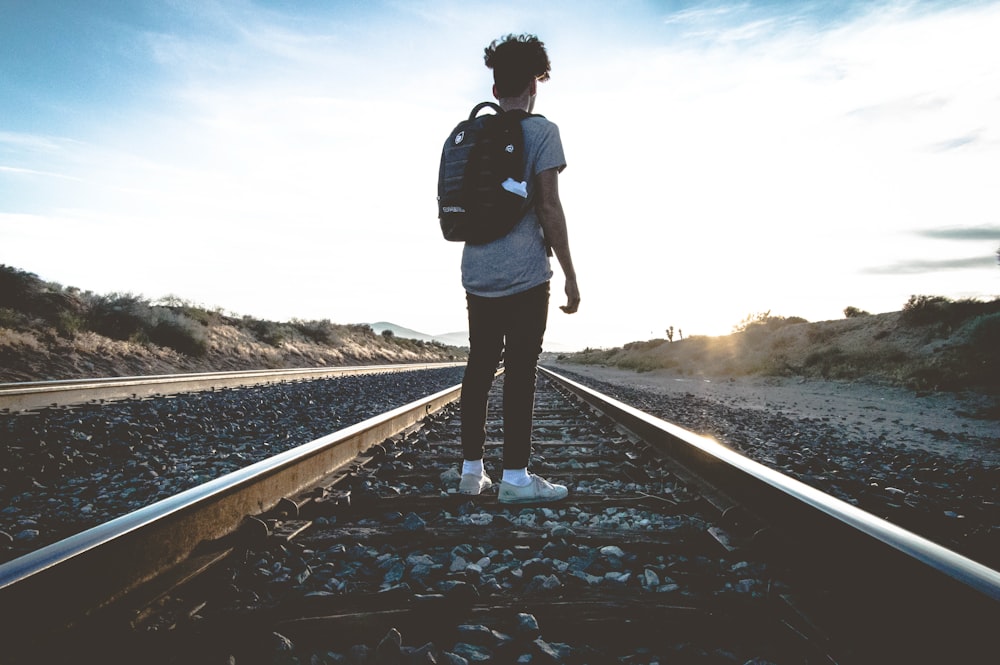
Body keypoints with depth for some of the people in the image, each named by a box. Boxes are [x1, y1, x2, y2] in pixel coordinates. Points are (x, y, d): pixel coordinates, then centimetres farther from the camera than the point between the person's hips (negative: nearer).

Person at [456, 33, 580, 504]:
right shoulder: (541, 131, -3)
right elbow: (549, 208, -10)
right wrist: (570, 277, -6)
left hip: (477, 275, 6)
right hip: (524, 274, -6)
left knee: (479, 367, 9)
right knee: (520, 372, -2)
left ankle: (471, 470, 13)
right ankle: (515, 477, 2)